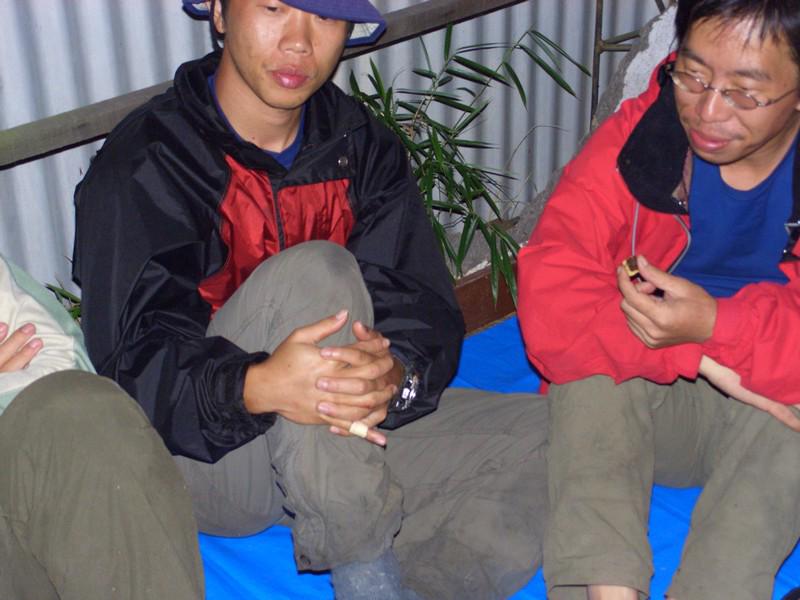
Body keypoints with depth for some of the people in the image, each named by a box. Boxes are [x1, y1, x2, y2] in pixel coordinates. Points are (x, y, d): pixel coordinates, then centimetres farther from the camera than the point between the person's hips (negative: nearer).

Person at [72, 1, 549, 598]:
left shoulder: (363, 145, 5)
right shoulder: (145, 165, -10)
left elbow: (425, 302, -5)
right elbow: (135, 359, -19)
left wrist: (397, 374, -30)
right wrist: (258, 387, -40)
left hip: (356, 438, 5)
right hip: (206, 454, -4)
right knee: (314, 271, -32)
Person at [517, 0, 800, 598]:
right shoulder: (637, 134, -12)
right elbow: (548, 304, -20)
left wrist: (715, 326, -34)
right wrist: (699, 358, -28)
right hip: (639, 397, 1)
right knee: (591, 376, -29)